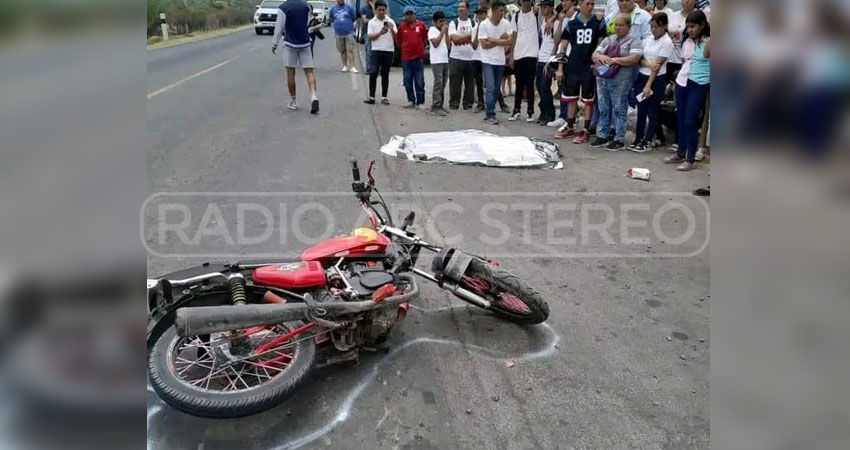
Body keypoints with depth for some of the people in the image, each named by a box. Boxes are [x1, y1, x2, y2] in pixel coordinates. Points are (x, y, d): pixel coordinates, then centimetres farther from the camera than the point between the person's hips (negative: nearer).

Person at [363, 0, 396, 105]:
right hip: (376, 51, -1)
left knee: (385, 75, 6)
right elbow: (369, 37, -5)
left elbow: (396, 37, 3)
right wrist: (380, 33, -18)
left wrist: (392, 29, -16)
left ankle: (384, 97, 13)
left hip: (389, 51, 1)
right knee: (373, 73, -10)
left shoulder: (390, 21, 6)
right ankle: (371, 96, -4)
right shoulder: (372, 22, 4)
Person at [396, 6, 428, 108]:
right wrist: (406, 48, 10)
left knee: (419, 82, 1)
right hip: (406, 58, 1)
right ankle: (411, 101, 16)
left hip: (419, 57, -1)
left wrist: (420, 47, 13)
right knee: (408, 81, 6)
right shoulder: (401, 26, 2)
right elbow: (399, 41, 12)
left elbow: (425, 38, 11)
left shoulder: (421, 25, 0)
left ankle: (420, 102, 6)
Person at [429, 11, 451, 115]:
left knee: (443, 84, 7)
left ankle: (439, 105, 12)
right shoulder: (432, 29, -4)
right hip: (436, 61, -8)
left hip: (445, 60, 8)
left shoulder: (443, 31, 18)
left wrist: (446, 32, 4)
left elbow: (448, 45, 11)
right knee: (438, 83, -11)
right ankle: (436, 106, -11)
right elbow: (435, 43, -16)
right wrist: (442, 32, -10)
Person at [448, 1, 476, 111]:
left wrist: (460, 39, -7)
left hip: (470, 57, 2)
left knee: (470, 82, 5)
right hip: (456, 57, -2)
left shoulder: (473, 23, 9)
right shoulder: (453, 23, 3)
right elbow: (454, 39, -10)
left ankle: (468, 104, 13)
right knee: (455, 82, -2)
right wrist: (469, 36, -7)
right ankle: (453, 104, 5)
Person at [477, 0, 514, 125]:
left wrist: (493, 40, -12)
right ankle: (490, 115, -10)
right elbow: (484, 44, -12)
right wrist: (500, 40, -9)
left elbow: (509, 42, -7)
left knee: (496, 89, 8)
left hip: (500, 61, 4)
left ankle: (488, 112, 19)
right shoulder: (484, 25, -8)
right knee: (490, 88, -12)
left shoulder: (506, 23, 1)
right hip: (488, 61, -4)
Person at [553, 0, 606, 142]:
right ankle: (570, 127, 27)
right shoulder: (571, 24, 4)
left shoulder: (598, 23, 0)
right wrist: (560, 69, 2)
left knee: (588, 101, 2)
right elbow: (564, 47, 6)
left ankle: (585, 131, 9)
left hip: (590, 68, -2)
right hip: (572, 67, 2)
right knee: (571, 99, 12)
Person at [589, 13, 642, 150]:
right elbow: (594, 55, 11)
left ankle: (619, 139, 8)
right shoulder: (608, 40, 15)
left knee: (619, 110, 1)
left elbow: (634, 59, -16)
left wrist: (614, 59, -16)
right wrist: (601, 57, -12)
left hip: (620, 83, -6)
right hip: (602, 80, 6)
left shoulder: (633, 41, -3)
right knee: (603, 109, 13)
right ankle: (602, 136, 23)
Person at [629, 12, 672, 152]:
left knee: (652, 112, 2)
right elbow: (639, 59, 3)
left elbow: (657, 66, -16)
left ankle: (647, 142, 9)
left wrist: (648, 86, -20)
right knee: (641, 110, 9)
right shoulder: (648, 39, 7)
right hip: (642, 77, 6)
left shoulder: (667, 42, -11)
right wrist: (648, 63, -19)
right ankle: (638, 140, 16)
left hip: (657, 80, -6)